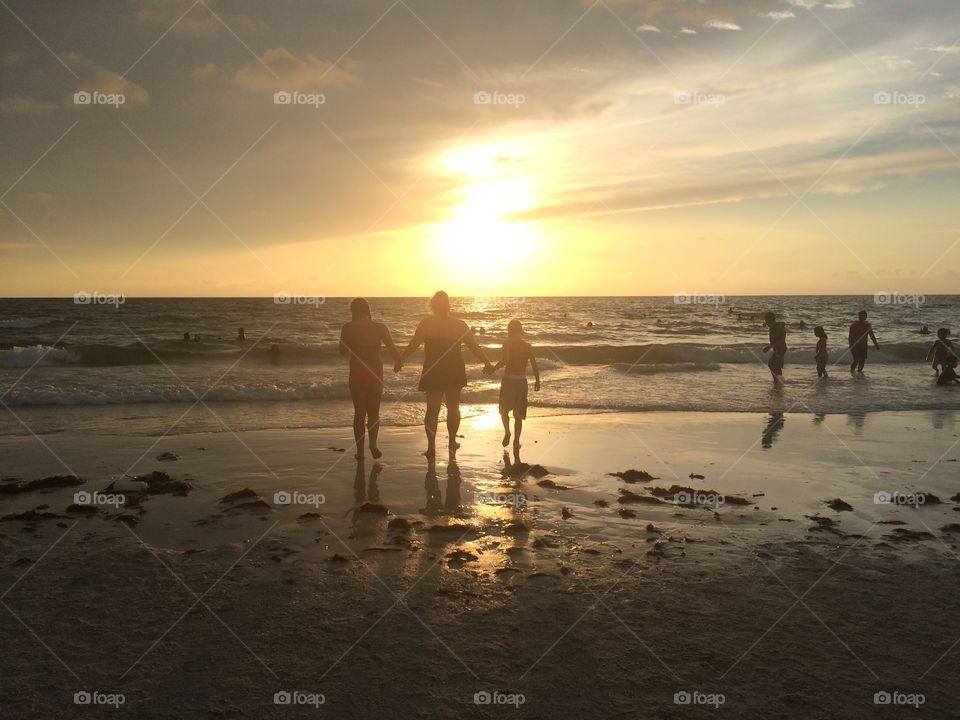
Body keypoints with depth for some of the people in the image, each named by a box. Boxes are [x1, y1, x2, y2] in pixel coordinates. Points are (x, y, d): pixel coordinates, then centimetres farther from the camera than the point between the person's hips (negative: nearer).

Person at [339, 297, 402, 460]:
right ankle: (373, 442, -11)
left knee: (359, 412, 11)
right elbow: (393, 349, -7)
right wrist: (398, 362, 12)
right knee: (373, 412, 12)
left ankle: (360, 451, 10)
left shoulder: (348, 328, -5)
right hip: (375, 373, 0)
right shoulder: (380, 327, -4)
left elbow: (343, 352, 4)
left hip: (356, 373, 0)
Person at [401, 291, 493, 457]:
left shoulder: (426, 324, -5)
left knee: (432, 409, 3)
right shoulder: (459, 324, 0)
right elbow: (474, 347, 2)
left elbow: (413, 345, -8)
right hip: (454, 372, 1)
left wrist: (400, 360, 2)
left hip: (432, 372, -1)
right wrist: (487, 363, 12)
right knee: (453, 407, 17)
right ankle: (452, 441, 23)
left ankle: (431, 446, -3)